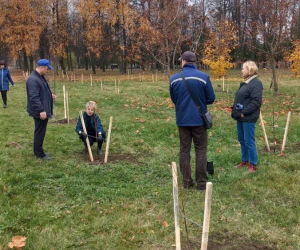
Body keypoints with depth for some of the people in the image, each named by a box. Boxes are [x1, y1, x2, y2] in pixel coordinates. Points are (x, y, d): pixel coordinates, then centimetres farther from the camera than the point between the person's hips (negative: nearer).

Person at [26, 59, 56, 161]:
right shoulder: (33, 79, -21)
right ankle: (39, 154, 8)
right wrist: (41, 110, -28)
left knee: (40, 132, 17)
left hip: (44, 110, 10)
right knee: (40, 132, -1)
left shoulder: (41, 77, 12)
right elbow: (34, 97, -26)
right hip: (39, 112, -10)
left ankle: (38, 151, 28)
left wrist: (50, 95, 10)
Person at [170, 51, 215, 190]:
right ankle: (201, 183, 8)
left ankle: (186, 182, 14)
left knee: (184, 150, 10)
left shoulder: (174, 79, -2)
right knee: (201, 151, 6)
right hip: (199, 119, -2)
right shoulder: (203, 77, -10)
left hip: (182, 119, 2)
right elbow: (211, 99, -4)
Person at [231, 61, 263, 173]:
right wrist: (235, 111, 8)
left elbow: (256, 102, -21)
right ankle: (245, 161, 30)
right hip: (240, 117, 9)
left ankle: (253, 165, 8)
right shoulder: (245, 82, 16)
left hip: (248, 118, -9)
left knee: (249, 141, -3)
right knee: (242, 140, 16)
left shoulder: (256, 83, -14)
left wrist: (244, 112, -21)